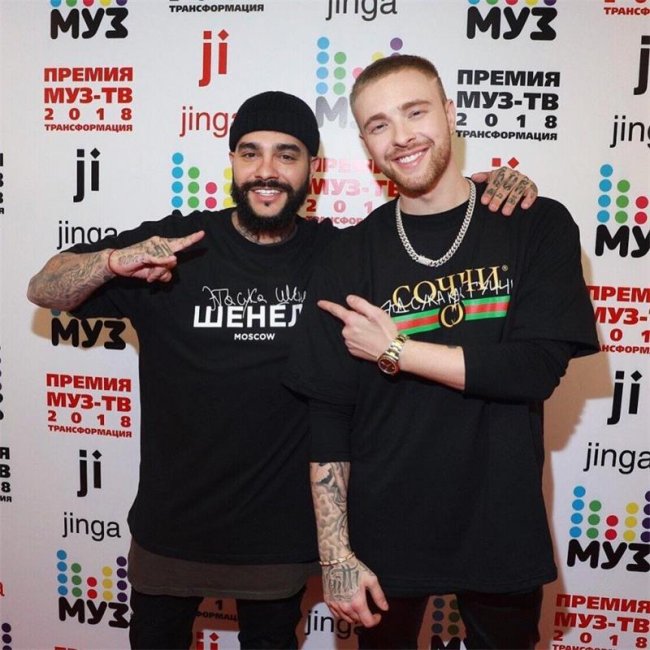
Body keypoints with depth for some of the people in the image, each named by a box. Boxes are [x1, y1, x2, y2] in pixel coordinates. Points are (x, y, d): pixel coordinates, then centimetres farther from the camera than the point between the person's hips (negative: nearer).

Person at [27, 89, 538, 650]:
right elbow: (43, 290, -6)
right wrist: (114, 261, -25)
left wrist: (496, 186, -16)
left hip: (283, 534, 0)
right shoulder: (174, 244, -9)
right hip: (171, 527, 1)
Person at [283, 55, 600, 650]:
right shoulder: (350, 259, -5)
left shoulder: (539, 226, -5)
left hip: (503, 528, 0)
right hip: (383, 534, 0)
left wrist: (395, 351, -16)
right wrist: (335, 553, -8)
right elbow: (328, 414, -6)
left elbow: (539, 367, -15)